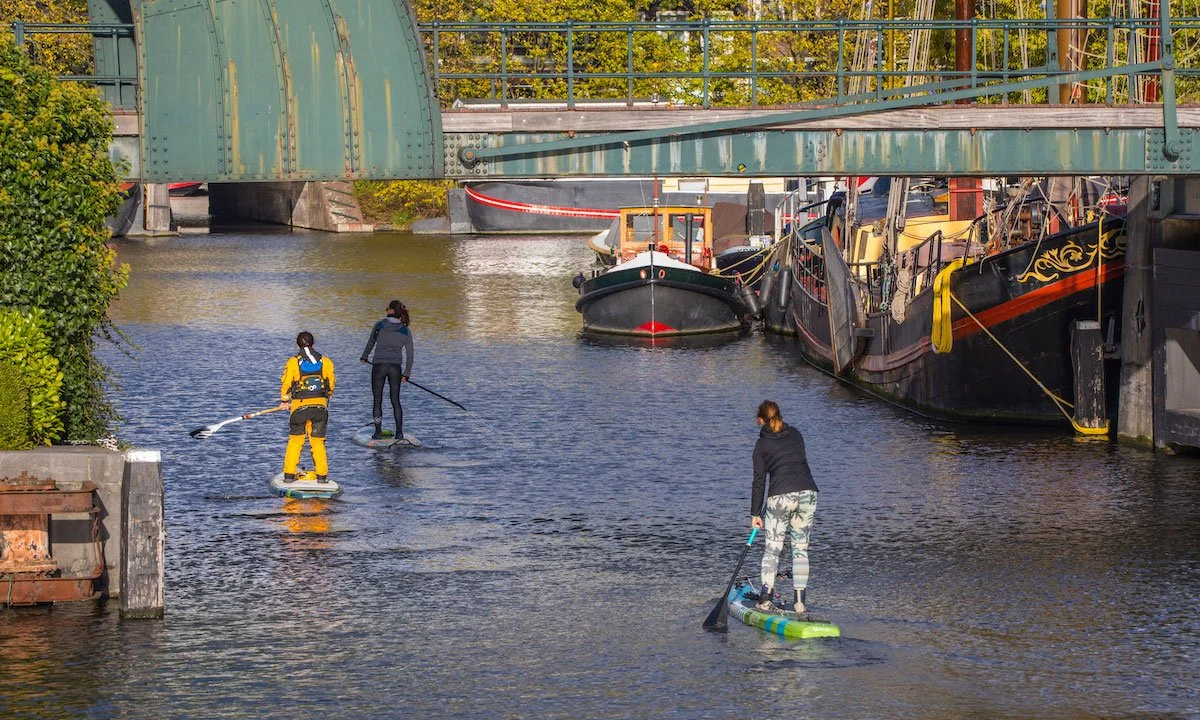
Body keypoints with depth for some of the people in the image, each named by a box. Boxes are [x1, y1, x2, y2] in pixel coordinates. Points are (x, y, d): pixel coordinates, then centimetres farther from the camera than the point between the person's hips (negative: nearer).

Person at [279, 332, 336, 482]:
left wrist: (284, 401, 17)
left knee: (295, 440, 11)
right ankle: (322, 475, 9)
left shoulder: (293, 362, -5)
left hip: (299, 406, -2)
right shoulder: (325, 361, 2)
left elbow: (286, 384, -1)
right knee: (318, 441, 11)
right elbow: (331, 384, 9)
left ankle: (289, 475, 9)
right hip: (321, 405, 2)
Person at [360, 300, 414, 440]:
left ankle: (378, 432, 4)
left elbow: (371, 343, 15)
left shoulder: (380, 325, -1)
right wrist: (406, 374, 13)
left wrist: (365, 357, 33)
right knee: (395, 400, 11)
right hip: (395, 367, 2)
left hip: (379, 366, -2)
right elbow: (409, 355, 4)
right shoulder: (405, 331, 2)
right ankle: (399, 432, 5)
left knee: (377, 400, 8)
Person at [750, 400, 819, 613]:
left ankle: (766, 597, -6)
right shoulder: (796, 435, 13)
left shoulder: (762, 445, 3)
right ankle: (799, 600, 6)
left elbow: (759, 481, 3)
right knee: (800, 548, 10)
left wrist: (755, 514, 9)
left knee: (772, 548, 5)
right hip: (807, 493, 3)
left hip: (781, 497, -3)